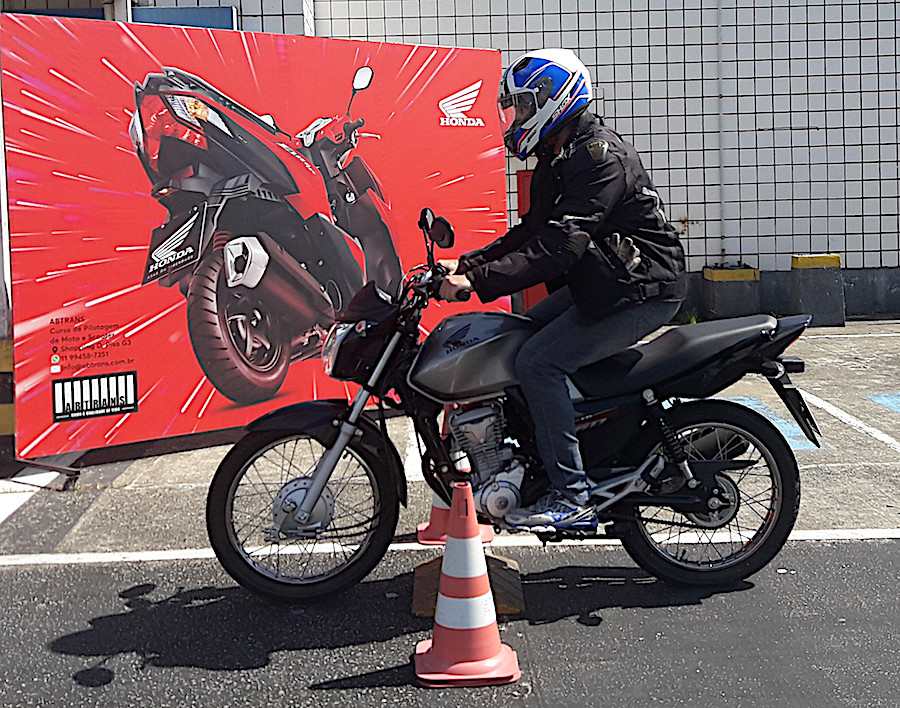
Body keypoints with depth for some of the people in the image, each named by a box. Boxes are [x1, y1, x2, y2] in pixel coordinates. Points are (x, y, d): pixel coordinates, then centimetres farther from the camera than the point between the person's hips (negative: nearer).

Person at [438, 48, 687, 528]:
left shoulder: (600, 156, -20)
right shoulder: (557, 159, 13)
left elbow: (559, 245, -29)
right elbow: (533, 230, 16)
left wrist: (478, 281, -33)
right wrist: (467, 264, 4)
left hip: (641, 292, -10)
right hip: (596, 284, 10)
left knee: (538, 362, -21)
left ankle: (571, 496, -15)